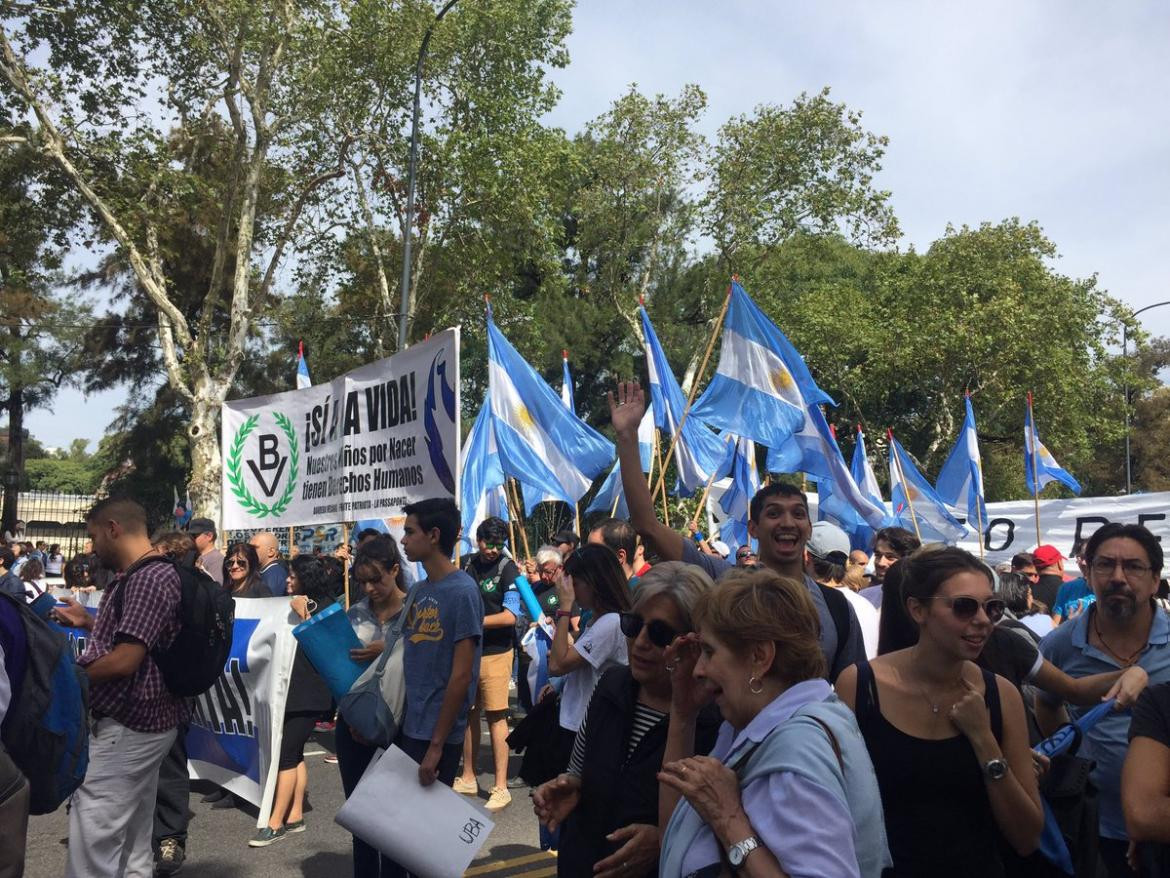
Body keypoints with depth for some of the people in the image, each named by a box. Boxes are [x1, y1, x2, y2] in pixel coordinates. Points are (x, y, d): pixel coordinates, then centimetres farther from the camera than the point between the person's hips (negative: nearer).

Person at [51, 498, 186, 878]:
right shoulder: (141, 576, 14)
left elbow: (125, 660, -25)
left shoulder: (149, 578, -21)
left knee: (92, 841, -5)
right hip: (140, 719, 11)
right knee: (131, 841, 18)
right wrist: (89, 622, 19)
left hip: (127, 725, -11)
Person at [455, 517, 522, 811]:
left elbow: (510, 616, -15)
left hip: (495, 652, -6)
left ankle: (501, 788, 1)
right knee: (468, 713, 14)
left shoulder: (507, 568, -8)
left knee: (495, 716, -5)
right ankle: (468, 779, 27)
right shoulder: (468, 563, 8)